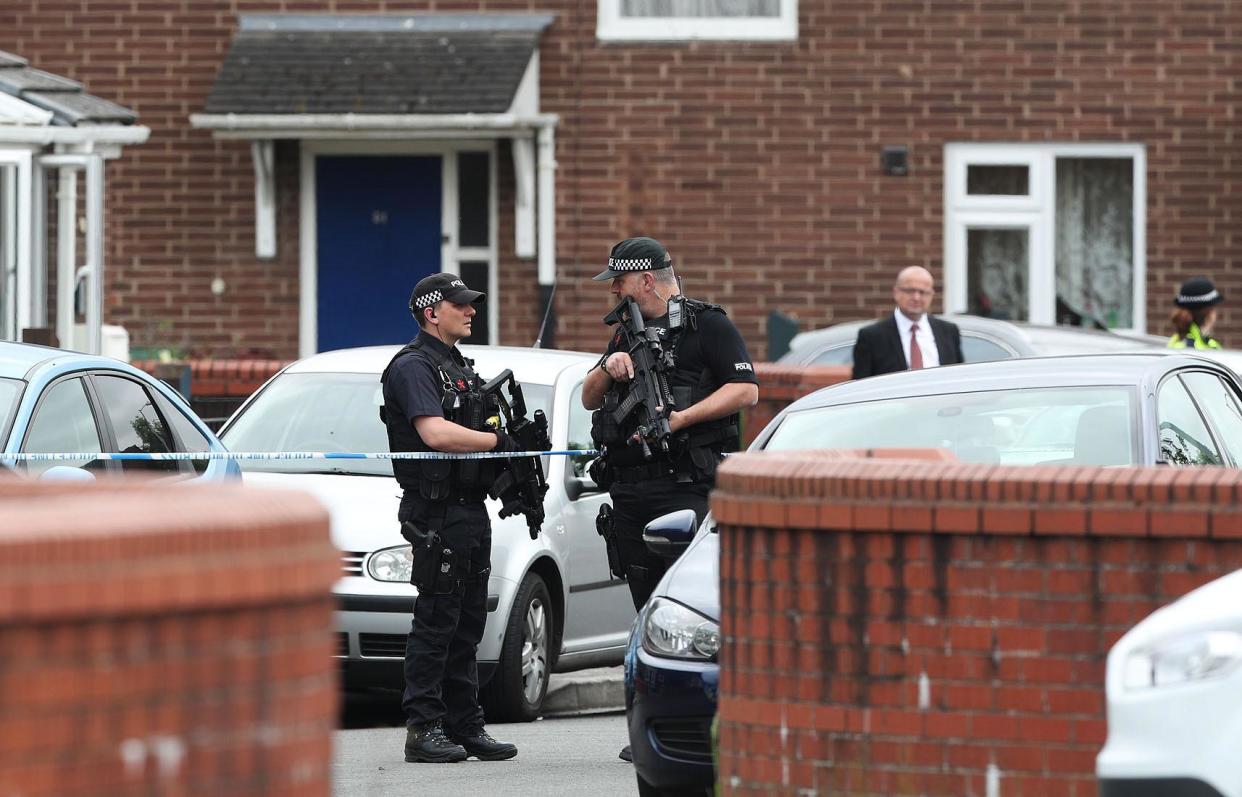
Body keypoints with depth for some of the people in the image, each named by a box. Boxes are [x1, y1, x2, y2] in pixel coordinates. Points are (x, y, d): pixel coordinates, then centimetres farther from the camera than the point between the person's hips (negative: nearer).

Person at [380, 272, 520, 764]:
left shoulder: (460, 368, 20)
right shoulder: (414, 366, -10)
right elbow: (436, 433, -24)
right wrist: (499, 441, -15)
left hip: (471, 511, 9)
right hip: (436, 511, -9)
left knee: (467, 625, 10)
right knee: (435, 622, -9)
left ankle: (465, 727, 14)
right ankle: (423, 729, -8)